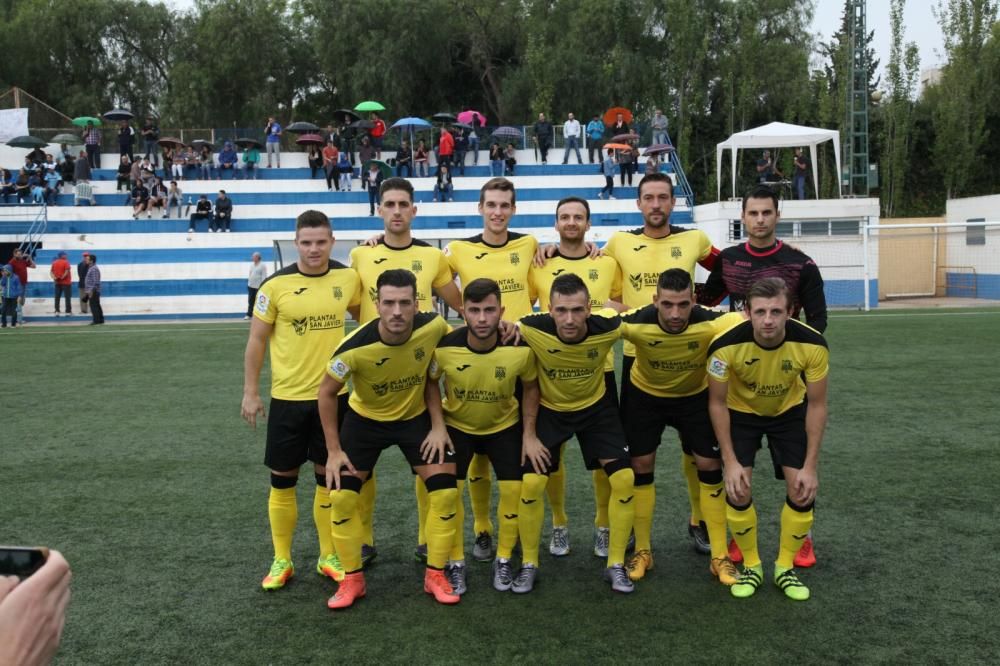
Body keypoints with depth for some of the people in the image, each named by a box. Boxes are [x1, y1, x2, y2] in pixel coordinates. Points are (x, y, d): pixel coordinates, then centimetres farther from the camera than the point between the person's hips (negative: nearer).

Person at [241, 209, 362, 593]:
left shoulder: (348, 278, -3)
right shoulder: (276, 284, -9)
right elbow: (257, 340, -2)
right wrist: (250, 393, -2)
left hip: (333, 394, 2)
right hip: (288, 397, -2)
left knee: (328, 476, 11)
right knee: (283, 479, 7)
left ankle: (329, 556, 25)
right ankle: (281, 560, 21)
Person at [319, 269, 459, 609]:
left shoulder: (434, 326, -28)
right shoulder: (355, 347, -32)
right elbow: (327, 393, -15)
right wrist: (333, 450, -13)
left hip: (416, 417, 1)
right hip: (365, 419, -1)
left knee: (446, 490, -7)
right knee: (342, 496, -6)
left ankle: (435, 575, 11)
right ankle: (352, 579, 14)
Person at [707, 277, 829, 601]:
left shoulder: (812, 344, -32)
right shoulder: (726, 344, -35)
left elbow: (817, 404, -16)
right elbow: (717, 402, -18)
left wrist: (810, 466, -16)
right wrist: (730, 461, -19)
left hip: (790, 411, 1)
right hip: (741, 411, -1)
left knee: (802, 489, -8)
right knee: (738, 489, -11)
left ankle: (785, 568, 14)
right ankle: (751, 566, 12)